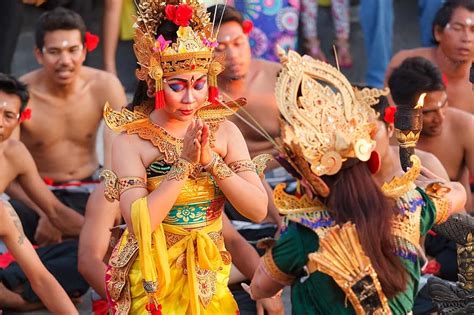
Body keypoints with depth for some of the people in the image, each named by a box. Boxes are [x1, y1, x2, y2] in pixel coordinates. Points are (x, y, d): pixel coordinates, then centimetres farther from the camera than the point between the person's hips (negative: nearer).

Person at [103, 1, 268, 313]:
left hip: (210, 278, 3)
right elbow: (138, 225, -24)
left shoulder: (224, 131, -4)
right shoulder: (131, 141, -14)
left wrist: (211, 160, -21)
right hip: (154, 281, -3)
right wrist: (184, 163, -26)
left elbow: (259, 209, -10)